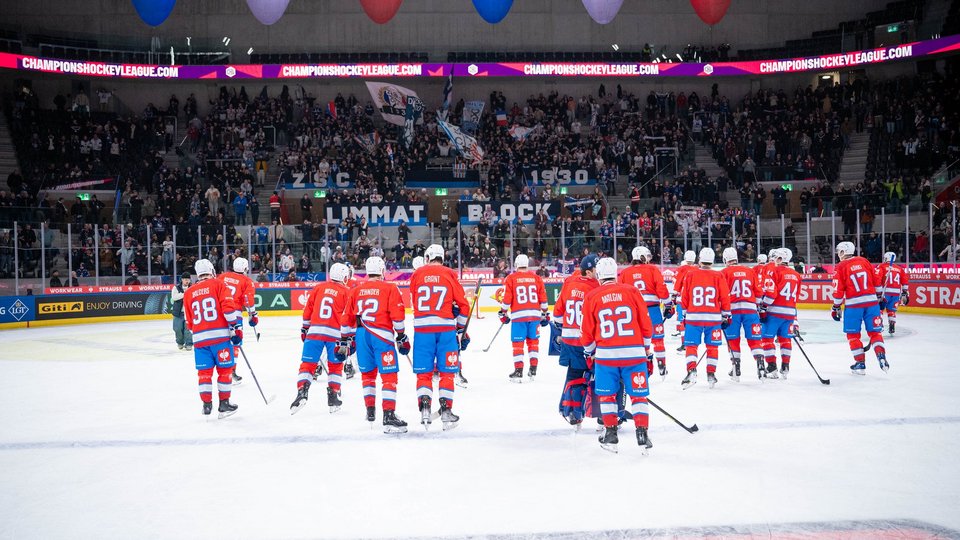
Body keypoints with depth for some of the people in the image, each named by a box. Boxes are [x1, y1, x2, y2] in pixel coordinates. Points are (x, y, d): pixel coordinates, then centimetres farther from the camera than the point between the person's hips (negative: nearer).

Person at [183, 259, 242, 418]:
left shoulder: (188, 293, 15)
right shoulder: (218, 284, 3)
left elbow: (189, 322, 19)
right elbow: (228, 307, -10)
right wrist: (236, 327, -6)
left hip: (199, 338, 4)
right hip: (220, 335, -4)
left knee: (204, 372, 11)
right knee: (225, 369, 6)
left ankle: (207, 404, 9)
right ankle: (224, 404, 7)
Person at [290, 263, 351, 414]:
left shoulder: (319, 288, 12)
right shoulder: (346, 292, 3)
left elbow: (308, 310, 13)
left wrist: (304, 329, 24)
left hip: (315, 331, 1)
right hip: (335, 334, -1)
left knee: (307, 364, 4)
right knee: (335, 366, 15)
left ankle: (302, 392, -13)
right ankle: (333, 398, 12)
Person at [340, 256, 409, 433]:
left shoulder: (355, 291, 13)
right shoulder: (390, 289, 1)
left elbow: (347, 318, 16)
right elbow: (397, 315, -7)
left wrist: (345, 340, 24)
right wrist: (401, 337, 1)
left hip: (361, 335, 5)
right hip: (382, 335, -5)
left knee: (368, 373, 21)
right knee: (389, 375, -6)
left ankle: (370, 410, 29)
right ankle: (389, 416, -16)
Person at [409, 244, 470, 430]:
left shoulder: (417, 274, 7)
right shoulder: (449, 274, 3)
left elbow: (414, 302, 14)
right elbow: (463, 304, 4)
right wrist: (462, 330, 15)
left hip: (422, 327, 1)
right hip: (446, 327, -1)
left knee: (423, 372, 8)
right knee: (447, 372, 8)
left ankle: (424, 407, -5)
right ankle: (446, 410, 4)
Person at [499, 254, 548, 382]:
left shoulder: (511, 278, -1)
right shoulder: (536, 278, 7)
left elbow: (507, 298, -4)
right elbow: (543, 298, 9)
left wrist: (503, 313, 9)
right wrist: (544, 314, 20)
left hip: (518, 315, -3)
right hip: (535, 314, 3)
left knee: (518, 343, 3)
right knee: (533, 342, 14)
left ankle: (518, 372, 1)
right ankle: (533, 371, 14)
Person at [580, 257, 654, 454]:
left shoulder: (591, 297, 1)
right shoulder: (632, 291, 1)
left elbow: (587, 332, 5)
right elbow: (646, 324, 5)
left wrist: (589, 353, 22)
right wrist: (647, 348, 19)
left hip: (605, 355, 0)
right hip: (634, 353, 0)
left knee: (606, 395, 15)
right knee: (638, 395, 8)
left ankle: (610, 435, 14)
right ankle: (642, 436, 3)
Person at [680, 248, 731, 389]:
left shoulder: (690, 275, 0)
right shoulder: (718, 276, -1)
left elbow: (684, 297, 5)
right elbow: (725, 298, 2)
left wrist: (684, 314, 18)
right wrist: (726, 316, 13)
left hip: (693, 317, -1)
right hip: (713, 317, 1)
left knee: (691, 345, 5)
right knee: (712, 347, 11)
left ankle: (692, 371, -11)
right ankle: (711, 374, 11)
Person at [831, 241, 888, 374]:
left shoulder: (840, 267, -2)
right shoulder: (864, 261, 9)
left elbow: (838, 290, -5)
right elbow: (876, 280, 12)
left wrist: (836, 307, 4)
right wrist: (879, 296, 25)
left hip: (853, 304, -3)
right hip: (872, 301, 4)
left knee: (853, 334, 9)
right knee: (875, 332, 11)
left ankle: (860, 363, 7)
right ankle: (881, 356, -7)